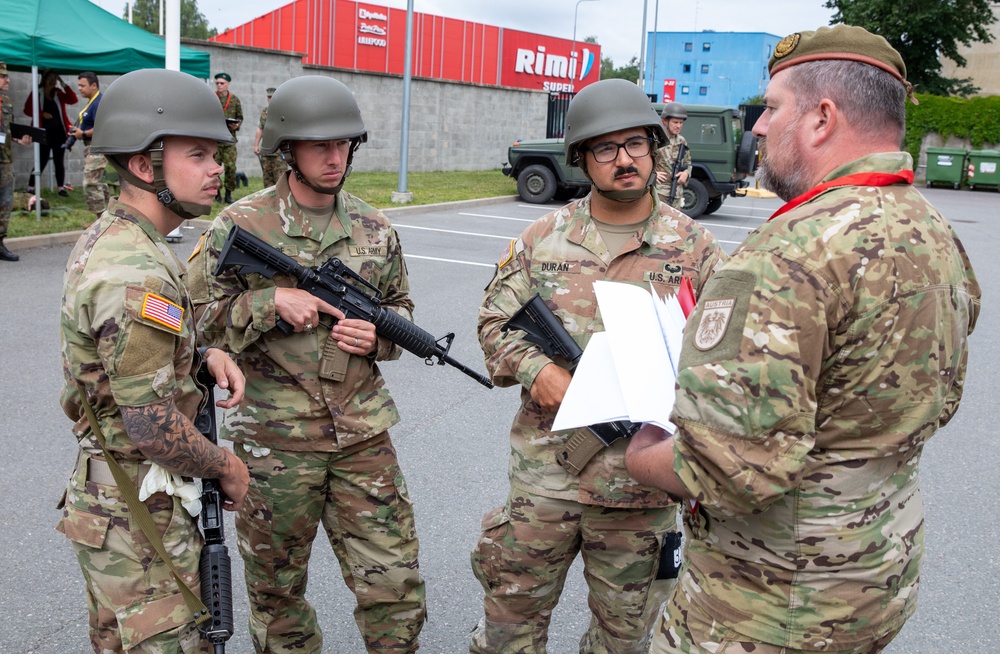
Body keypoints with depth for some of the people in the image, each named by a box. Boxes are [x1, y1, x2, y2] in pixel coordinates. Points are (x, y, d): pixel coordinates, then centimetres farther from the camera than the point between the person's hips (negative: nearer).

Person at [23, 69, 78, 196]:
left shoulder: (59, 94, 9)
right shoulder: (36, 93, -1)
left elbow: (73, 100, -4)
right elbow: (27, 110, -4)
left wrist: (64, 85, -8)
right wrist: (42, 114, -17)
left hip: (60, 133, 4)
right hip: (44, 133, -4)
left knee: (59, 161, 7)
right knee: (42, 161, -5)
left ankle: (61, 188, 11)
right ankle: (31, 188, 3)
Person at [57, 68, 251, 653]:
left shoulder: (104, 239, 4)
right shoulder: (136, 275, -27)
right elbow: (153, 428, -27)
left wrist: (204, 356, 0)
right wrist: (228, 467, -11)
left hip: (103, 494, 10)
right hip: (141, 518, -10)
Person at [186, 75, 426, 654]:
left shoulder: (374, 229, 5)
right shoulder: (240, 226, -6)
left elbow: (401, 309, 16)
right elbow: (196, 317, -6)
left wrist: (377, 334, -6)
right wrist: (271, 301, -18)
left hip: (362, 432, 3)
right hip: (273, 438, -2)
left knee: (396, 584, 5)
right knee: (277, 589, 16)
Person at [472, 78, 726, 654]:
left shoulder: (695, 247, 0)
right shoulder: (544, 238, 3)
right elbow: (496, 320, 6)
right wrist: (536, 369, -13)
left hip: (642, 479, 0)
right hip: (544, 472, 1)